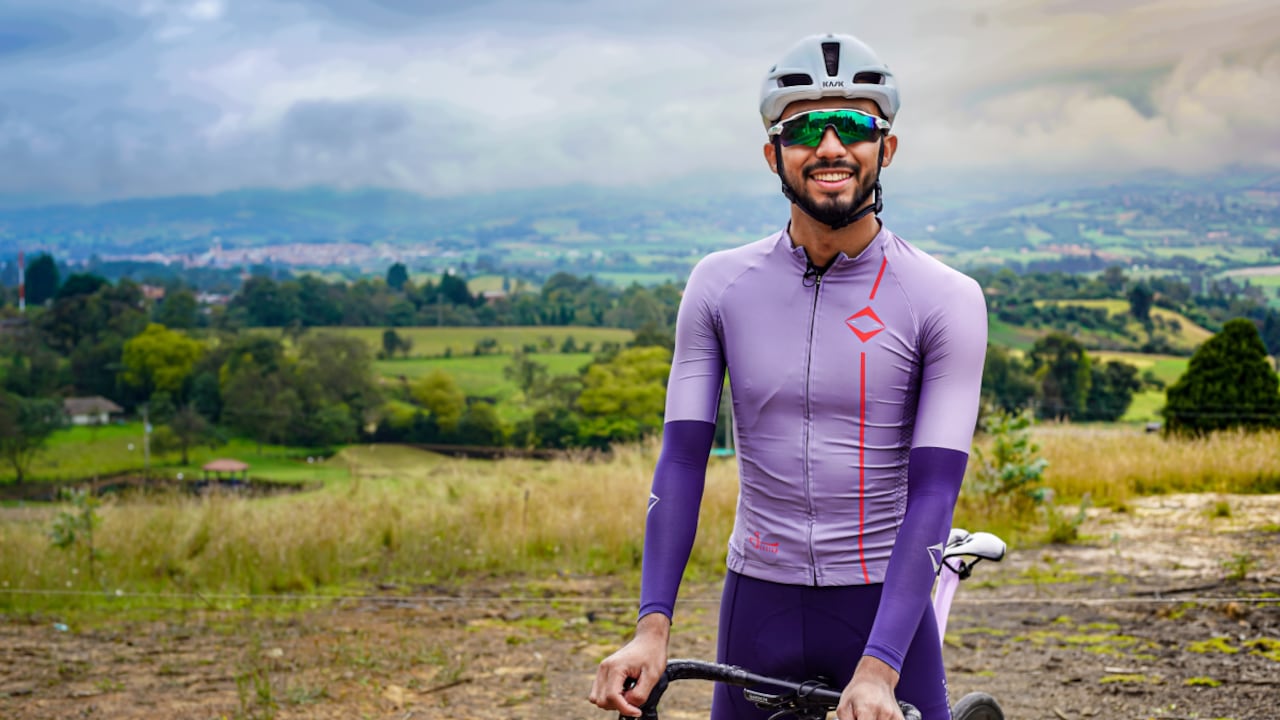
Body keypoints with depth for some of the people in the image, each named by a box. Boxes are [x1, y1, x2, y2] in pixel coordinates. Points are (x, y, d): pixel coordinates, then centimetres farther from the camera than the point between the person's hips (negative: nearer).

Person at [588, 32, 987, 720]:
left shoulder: (945, 300, -8)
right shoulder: (720, 285, -1)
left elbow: (932, 494, -13)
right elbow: (682, 459, -4)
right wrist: (652, 625, -13)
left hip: (882, 604, -1)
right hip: (759, 605, 2)